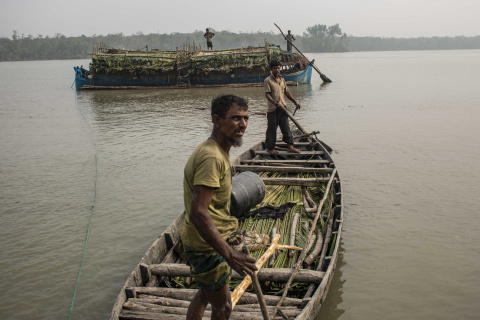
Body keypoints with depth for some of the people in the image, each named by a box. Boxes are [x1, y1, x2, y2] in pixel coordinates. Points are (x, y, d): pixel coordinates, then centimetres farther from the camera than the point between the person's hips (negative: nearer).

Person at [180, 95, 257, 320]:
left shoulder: (219, 152, 6)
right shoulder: (211, 157, -28)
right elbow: (198, 213, -34)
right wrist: (230, 255, -36)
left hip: (207, 240, 10)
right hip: (206, 245, -10)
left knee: (205, 295, 27)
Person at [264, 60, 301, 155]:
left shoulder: (282, 79, 13)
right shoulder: (268, 80, -7)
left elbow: (286, 92, 21)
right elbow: (267, 94, -16)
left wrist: (295, 102, 20)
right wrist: (274, 102, -33)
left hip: (283, 107, 6)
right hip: (273, 109, -6)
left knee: (286, 127, 7)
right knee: (272, 129, 2)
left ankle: (289, 146, 12)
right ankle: (270, 148, 13)